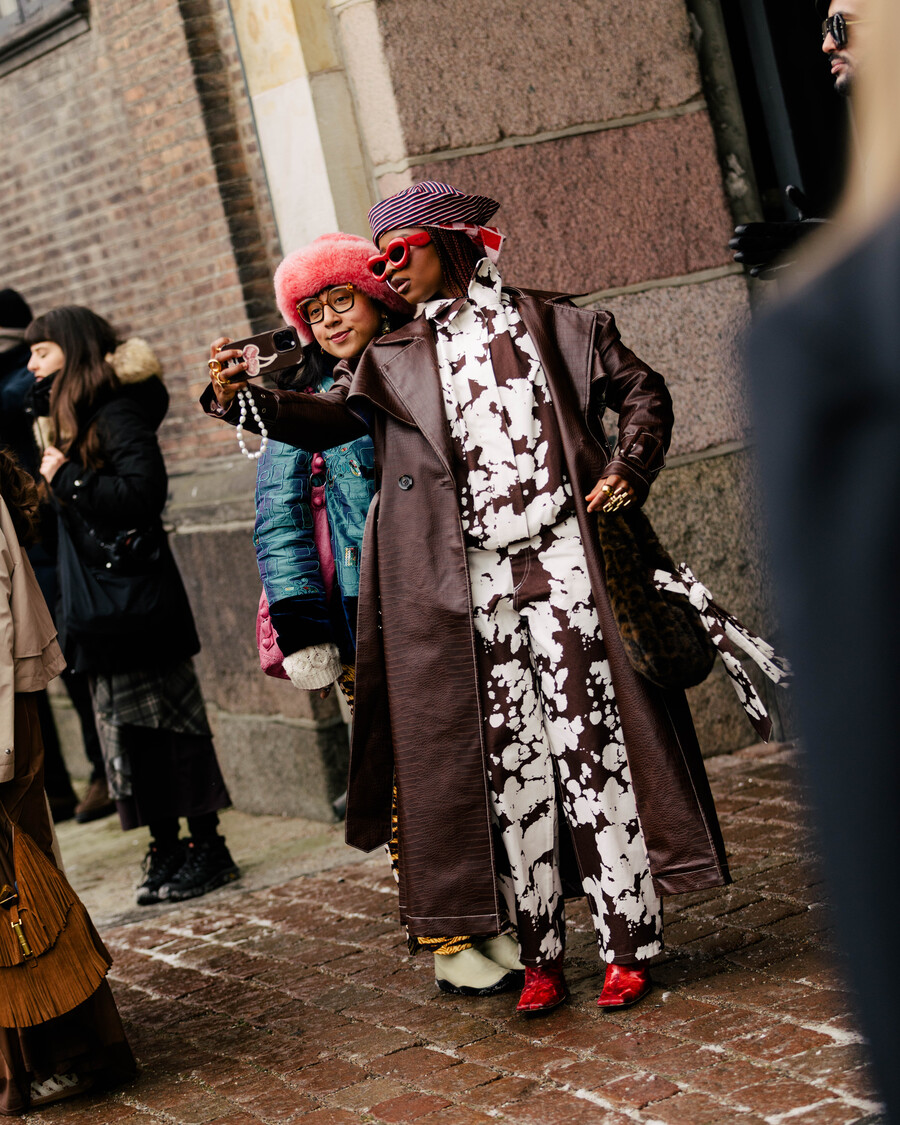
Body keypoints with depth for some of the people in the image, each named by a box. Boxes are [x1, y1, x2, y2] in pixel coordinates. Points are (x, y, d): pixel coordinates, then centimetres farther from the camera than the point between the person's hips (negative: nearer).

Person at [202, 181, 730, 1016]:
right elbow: (332, 415, 1)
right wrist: (250, 401, -17)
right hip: (473, 582, 2)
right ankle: (540, 953, 9)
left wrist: (628, 470, -3)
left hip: (561, 560, -2)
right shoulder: (396, 361, 14)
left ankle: (627, 941, 4)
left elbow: (640, 390, 13)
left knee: (591, 742, -2)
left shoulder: (548, 323, 9)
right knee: (508, 759, 2)